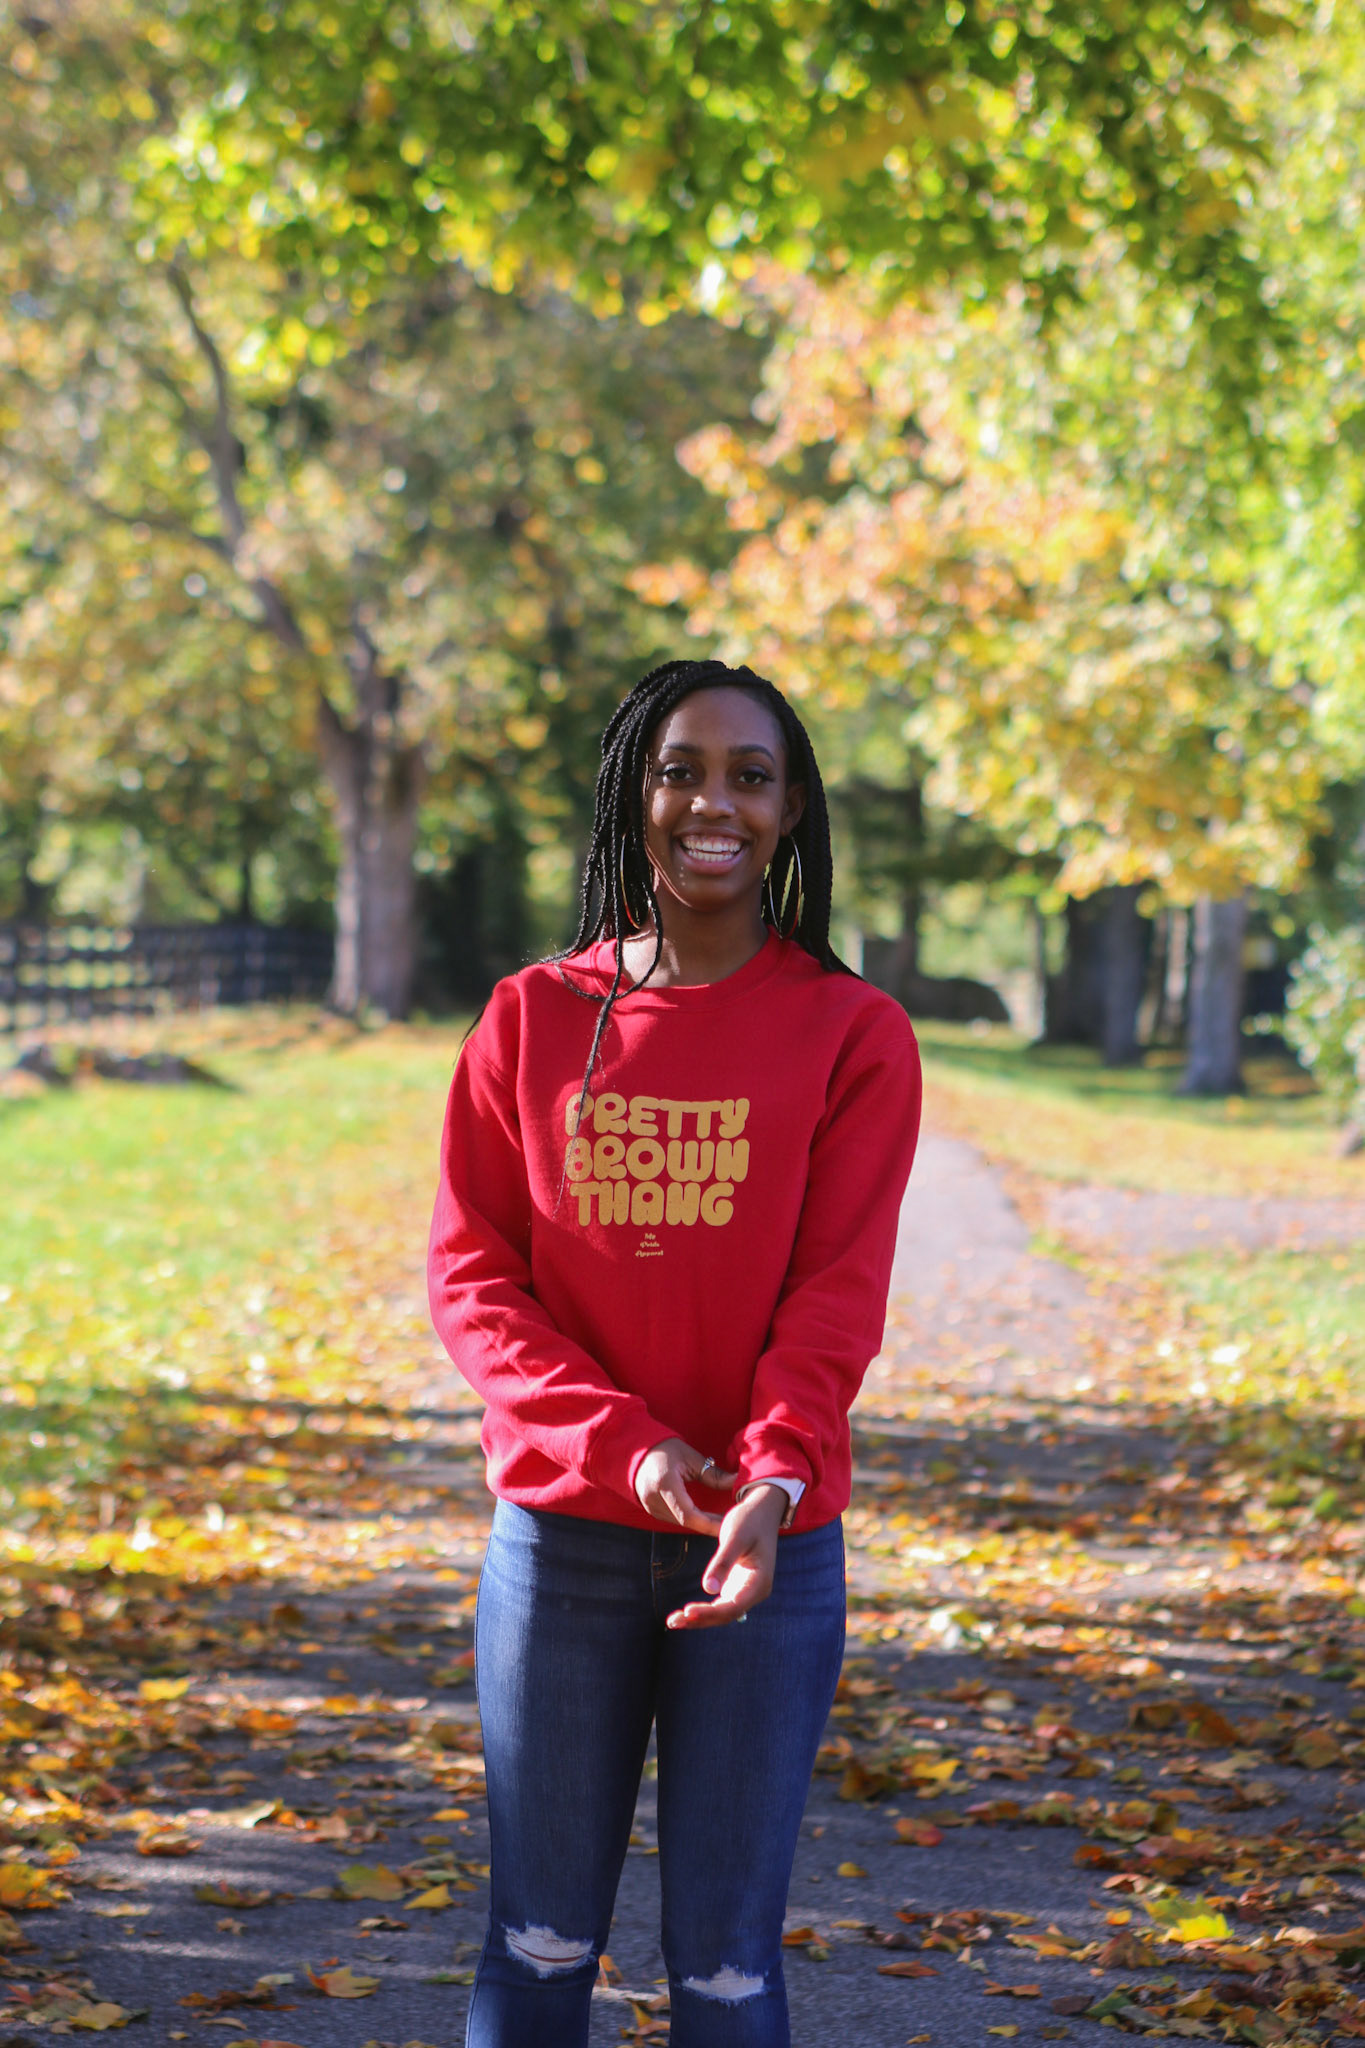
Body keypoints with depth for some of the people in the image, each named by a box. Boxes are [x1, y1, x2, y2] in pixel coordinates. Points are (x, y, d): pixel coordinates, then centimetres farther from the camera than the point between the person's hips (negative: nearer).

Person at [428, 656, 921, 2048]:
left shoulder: (852, 1034, 1)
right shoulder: (530, 1019, 5)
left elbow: (839, 1291, -7)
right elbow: (470, 1271, 1)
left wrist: (773, 1477, -25)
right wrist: (623, 1439, -13)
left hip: (771, 1549, -1)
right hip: (561, 1535, 1)